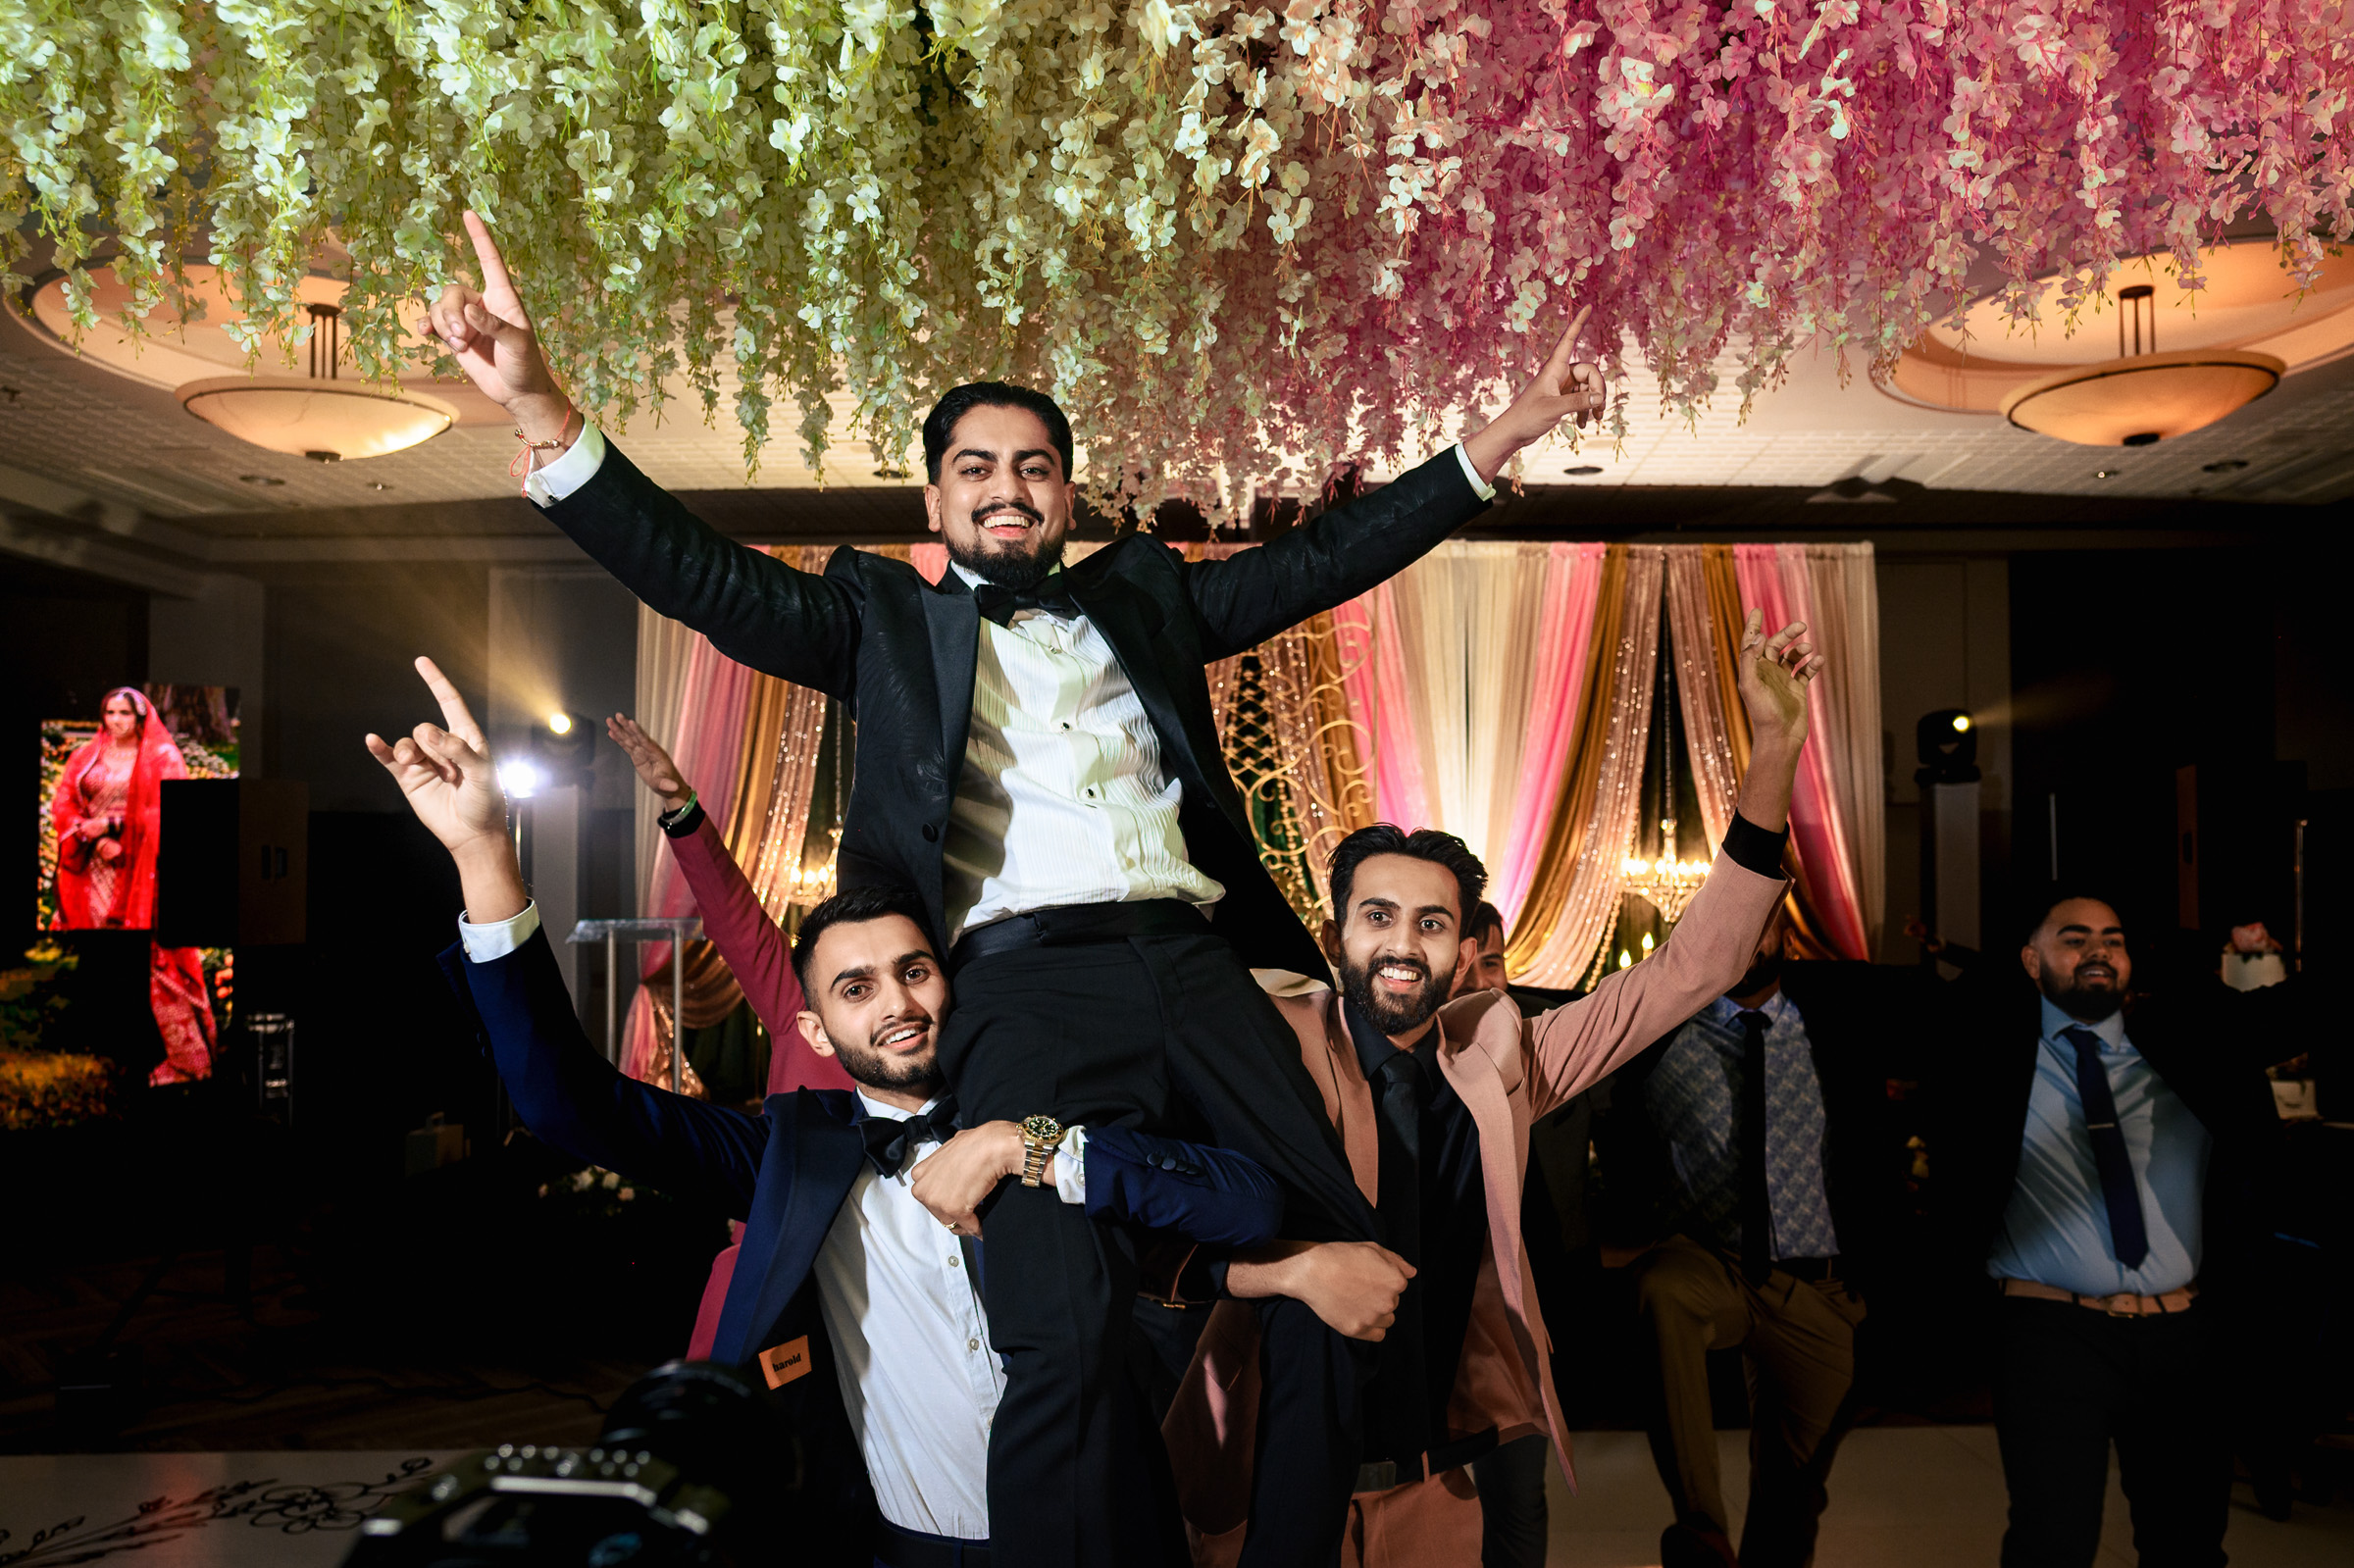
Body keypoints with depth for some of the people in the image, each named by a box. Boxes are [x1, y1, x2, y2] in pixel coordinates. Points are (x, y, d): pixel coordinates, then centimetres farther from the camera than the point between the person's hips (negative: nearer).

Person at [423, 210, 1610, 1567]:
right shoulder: (883, 615, 18)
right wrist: (542, 408, -9)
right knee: (1062, 1330, -23)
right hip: (1025, 986, -3)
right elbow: (702, 576, 6)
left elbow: (1330, 557, 25)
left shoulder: (1143, 597, 26)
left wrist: (1512, 430, 22)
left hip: (1199, 969, 4)